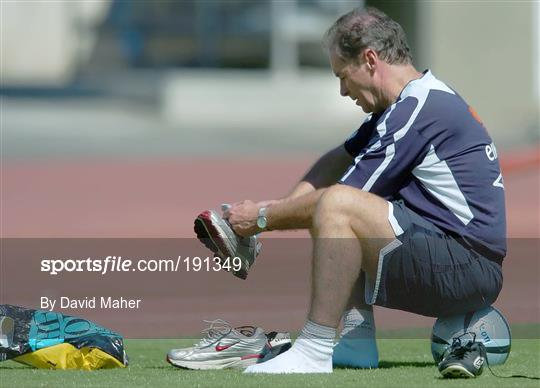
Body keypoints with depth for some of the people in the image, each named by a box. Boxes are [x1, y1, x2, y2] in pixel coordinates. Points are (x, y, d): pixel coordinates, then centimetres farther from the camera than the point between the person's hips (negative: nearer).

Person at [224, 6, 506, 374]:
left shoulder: (419, 109, -15)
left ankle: (314, 352, -24)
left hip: (470, 270, -11)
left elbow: (337, 198, -14)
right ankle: (356, 339, 10)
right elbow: (340, 160, 24)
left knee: (337, 206, -25)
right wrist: (278, 206, 9)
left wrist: (263, 218, -1)